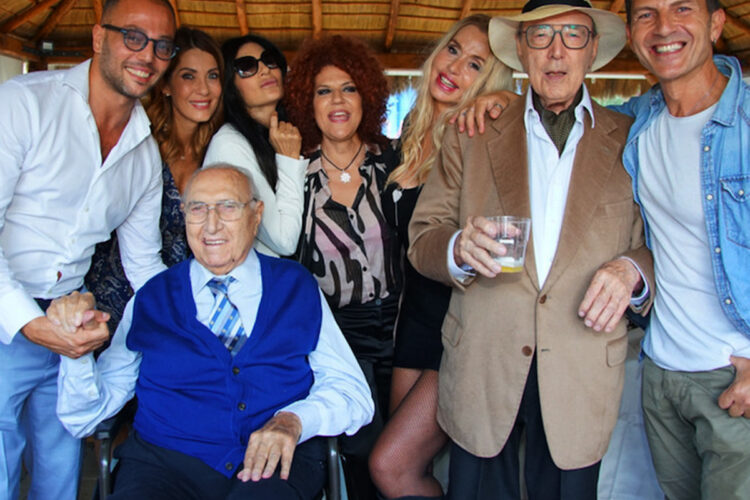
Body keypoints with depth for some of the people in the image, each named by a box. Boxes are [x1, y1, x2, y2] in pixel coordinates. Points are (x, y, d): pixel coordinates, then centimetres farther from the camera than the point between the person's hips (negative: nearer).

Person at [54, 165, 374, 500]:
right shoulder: (151, 299, 10)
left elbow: (353, 392, 7)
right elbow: (84, 418, 9)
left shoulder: (297, 287, 10)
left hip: (277, 462, 0)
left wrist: (293, 420, -13)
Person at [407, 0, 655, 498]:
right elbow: (423, 237, 3)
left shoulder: (630, 142, 6)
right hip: (481, 367, 0)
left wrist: (631, 270, -14)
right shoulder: (469, 137, 6)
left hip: (582, 376, 0)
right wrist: (461, 247, -19)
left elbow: (656, 244, 8)